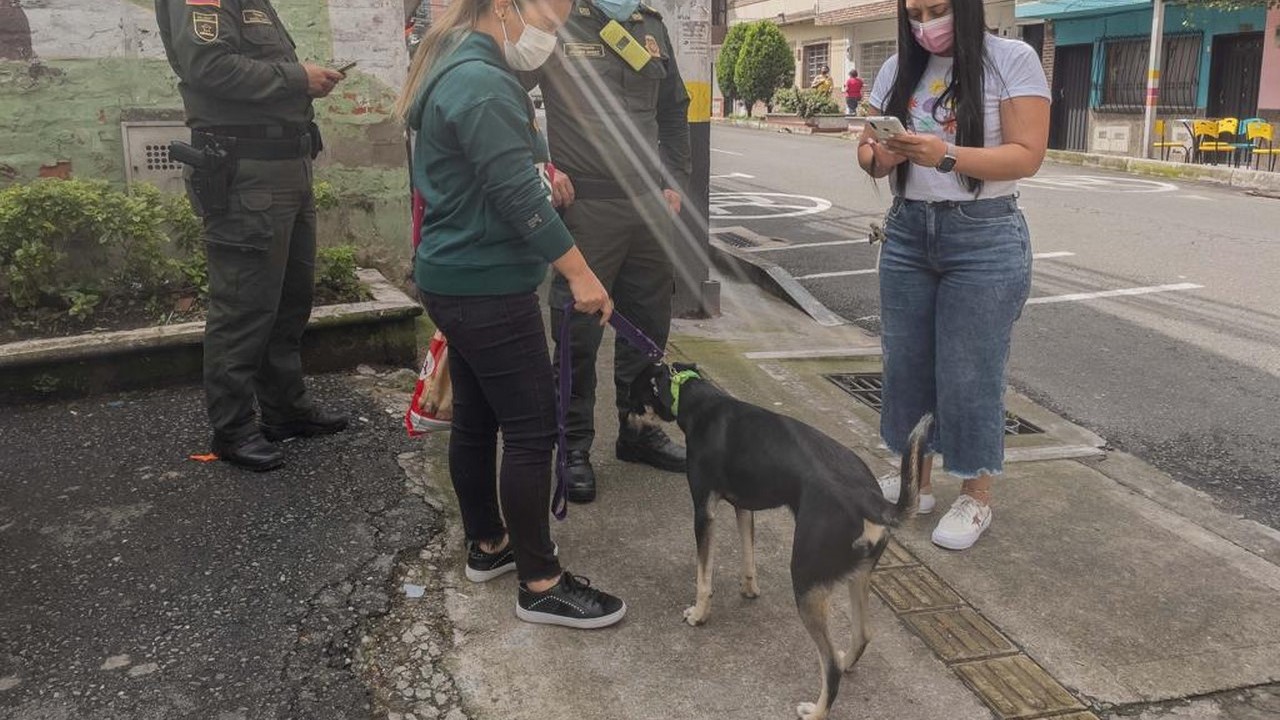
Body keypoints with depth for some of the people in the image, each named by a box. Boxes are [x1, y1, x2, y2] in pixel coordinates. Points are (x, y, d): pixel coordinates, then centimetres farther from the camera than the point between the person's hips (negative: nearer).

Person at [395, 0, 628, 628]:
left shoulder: (455, 69, 12)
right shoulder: (482, 84, -21)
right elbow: (518, 196, -23)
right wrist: (581, 275, -17)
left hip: (456, 281, 10)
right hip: (489, 290, -10)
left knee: (476, 419, 17)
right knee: (532, 430, -3)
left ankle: (486, 545, 32)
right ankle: (540, 585, 7)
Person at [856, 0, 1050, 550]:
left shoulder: (1012, 60, -7)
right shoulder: (898, 69, 8)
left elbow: (1027, 155, -13)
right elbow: (866, 149, 9)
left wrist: (947, 155, -26)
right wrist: (880, 157, -15)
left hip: (985, 239, -5)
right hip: (907, 234, 5)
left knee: (969, 375, 1)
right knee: (906, 364, 10)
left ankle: (976, 496, 18)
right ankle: (915, 479, 28)